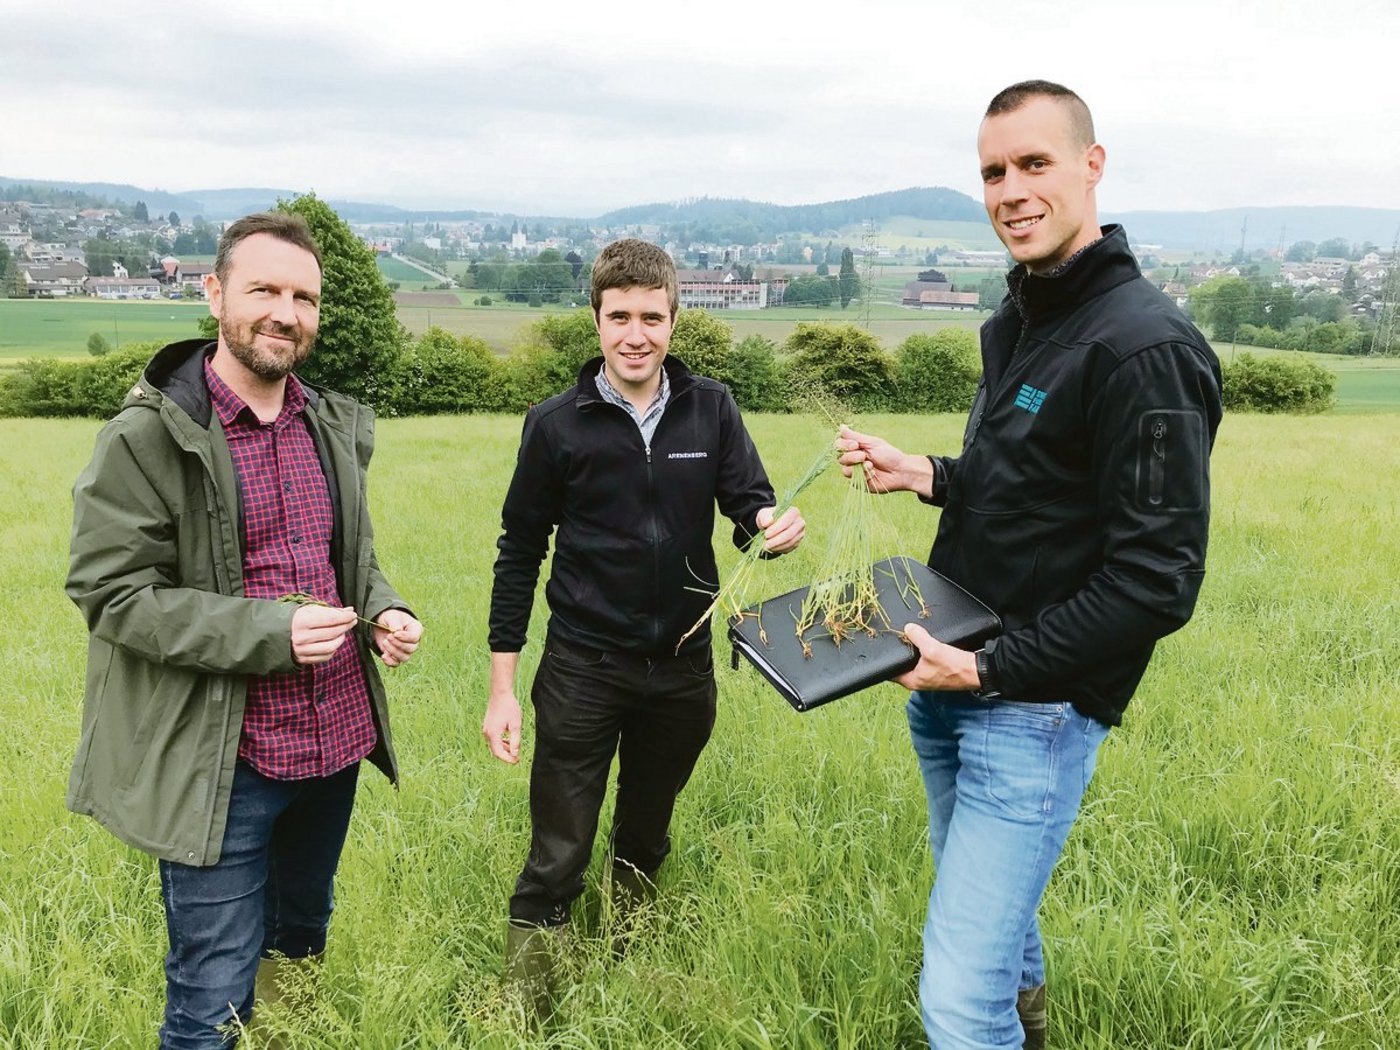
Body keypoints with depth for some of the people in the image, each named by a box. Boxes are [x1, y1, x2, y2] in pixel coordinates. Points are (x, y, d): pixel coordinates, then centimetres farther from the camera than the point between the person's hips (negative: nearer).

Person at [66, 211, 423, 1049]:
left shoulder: (335, 427, 6)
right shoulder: (148, 436, -13)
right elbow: (110, 593, -14)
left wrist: (383, 610, -5)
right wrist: (269, 631, -23)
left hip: (335, 742, 6)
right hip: (222, 763, -6)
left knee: (302, 942, 25)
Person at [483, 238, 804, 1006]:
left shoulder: (711, 410, -3)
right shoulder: (557, 425, -7)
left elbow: (749, 508, -2)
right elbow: (520, 553, -2)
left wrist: (772, 526, -29)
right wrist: (502, 687, -4)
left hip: (682, 667, 3)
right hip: (583, 669, -2)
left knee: (645, 843, 22)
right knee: (555, 863, 2)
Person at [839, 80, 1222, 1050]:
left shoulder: (1145, 347, -20)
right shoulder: (1017, 322, 9)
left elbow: (1157, 581, -21)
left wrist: (992, 669, -20)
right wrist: (927, 476, 3)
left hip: (1037, 707, -9)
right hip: (947, 682, 9)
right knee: (982, 901, 27)